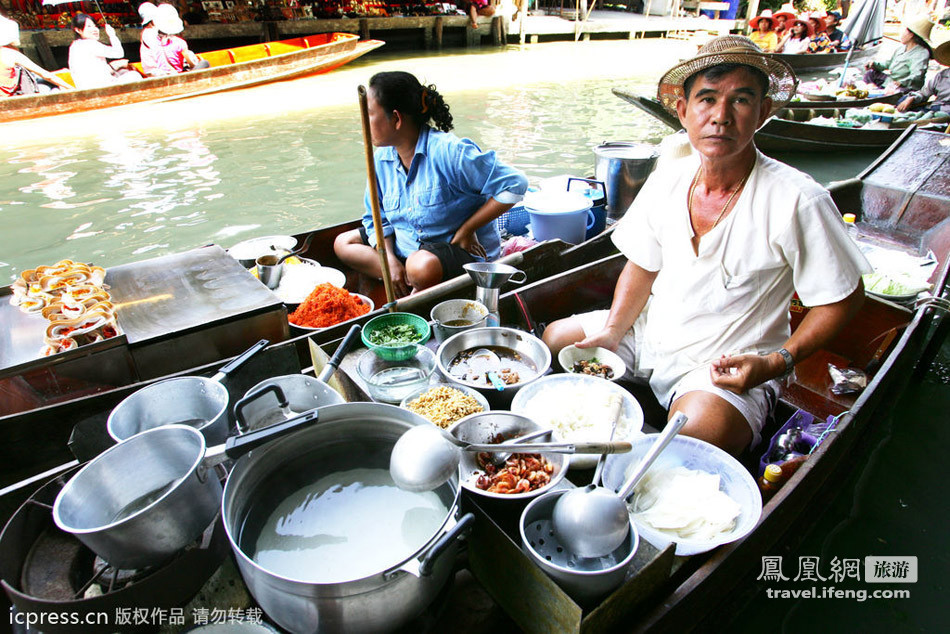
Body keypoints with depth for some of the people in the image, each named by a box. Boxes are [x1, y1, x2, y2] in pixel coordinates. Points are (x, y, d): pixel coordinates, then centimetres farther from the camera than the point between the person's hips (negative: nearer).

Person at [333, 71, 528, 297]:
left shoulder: (448, 151, -21)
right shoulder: (382, 158, 1)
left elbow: (515, 184, -23)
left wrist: (466, 230, -19)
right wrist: (391, 260, -11)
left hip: (466, 250, -8)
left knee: (422, 265, -40)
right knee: (343, 243, 3)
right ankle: (411, 285, -14)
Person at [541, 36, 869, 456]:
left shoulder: (797, 201, -18)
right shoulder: (667, 180, -3)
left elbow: (844, 297, -8)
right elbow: (642, 266, 6)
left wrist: (777, 363, -19)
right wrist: (613, 332, -7)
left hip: (730, 365, -5)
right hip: (652, 334, 6)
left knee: (695, 433, -34)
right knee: (552, 340, 4)